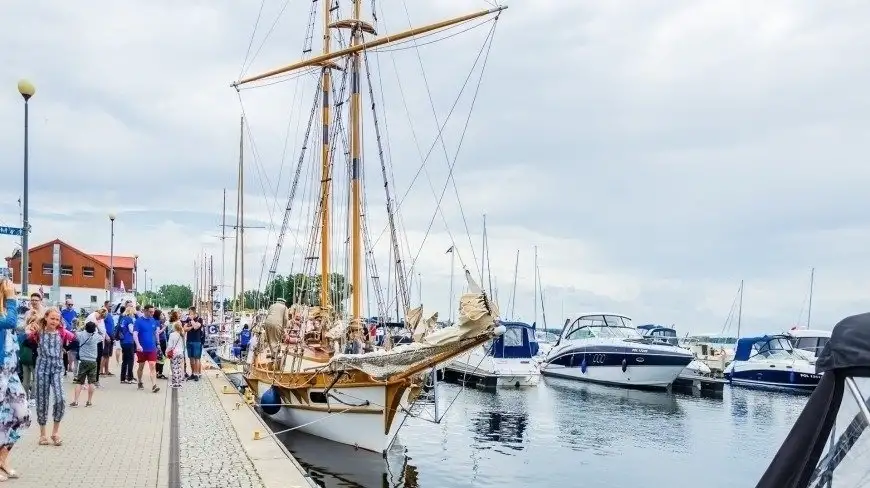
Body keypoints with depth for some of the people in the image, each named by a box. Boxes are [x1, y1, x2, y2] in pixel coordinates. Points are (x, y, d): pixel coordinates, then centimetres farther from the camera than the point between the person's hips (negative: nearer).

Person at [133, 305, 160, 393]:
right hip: (142, 349, -2)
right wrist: (138, 345, -29)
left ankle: (154, 385, -15)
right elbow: (135, 334, -16)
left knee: (152, 366, -7)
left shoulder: (154, 321, 5)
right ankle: (140, 383, 30)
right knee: (141, 367, 12)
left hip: (152, 348, 2)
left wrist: (157, 344, 19)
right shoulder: (139, 321, -8)